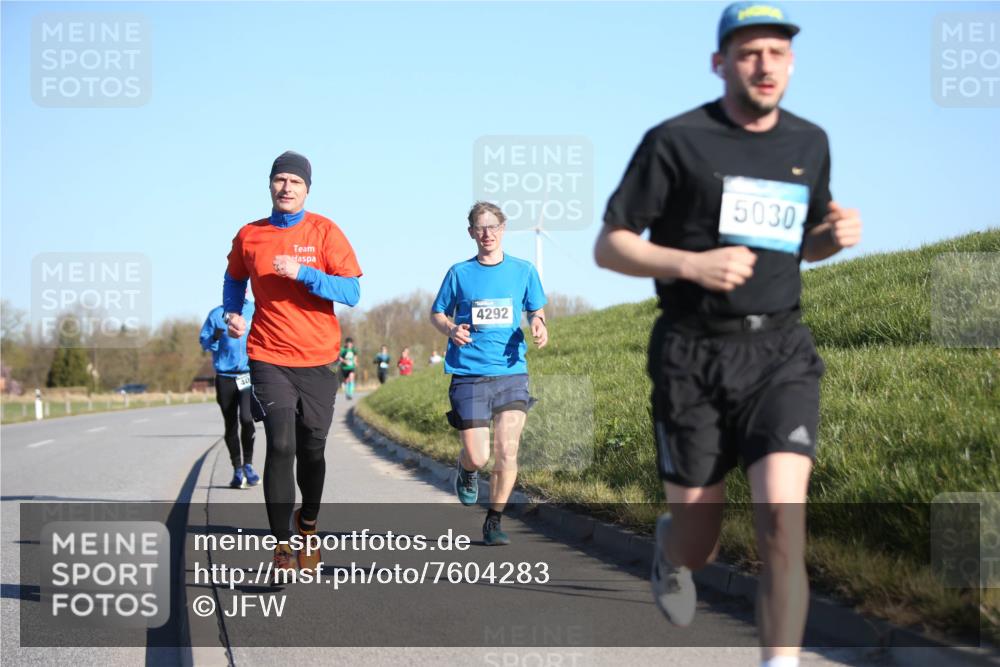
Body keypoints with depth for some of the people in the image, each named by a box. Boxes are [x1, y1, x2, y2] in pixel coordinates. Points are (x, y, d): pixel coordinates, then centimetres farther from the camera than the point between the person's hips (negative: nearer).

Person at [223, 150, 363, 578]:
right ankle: (282, 548, -11)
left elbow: (351, 292, -10)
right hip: (268, 358, 0)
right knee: (281, 446, -13)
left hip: (318, 360, 0)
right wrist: (232, 312, 7)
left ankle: (308, 525, 36)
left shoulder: (324, 233, -2)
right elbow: (235, 278, 25)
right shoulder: (249, 236, 4)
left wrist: (302, 273, -22)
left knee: (312, 448, 9)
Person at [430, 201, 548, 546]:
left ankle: (493, 522, 9)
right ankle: (466, 470, 34)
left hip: (511, 372, 1)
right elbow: (437, 313, 13)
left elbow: (536, 309, 18)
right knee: (477, 457, -4)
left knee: (507, 452, -8)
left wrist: (538, 323, -5)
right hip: (468, 374, -1)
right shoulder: (460, 273, 5)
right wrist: (451, 329, -8)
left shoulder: (523, 270, 7)